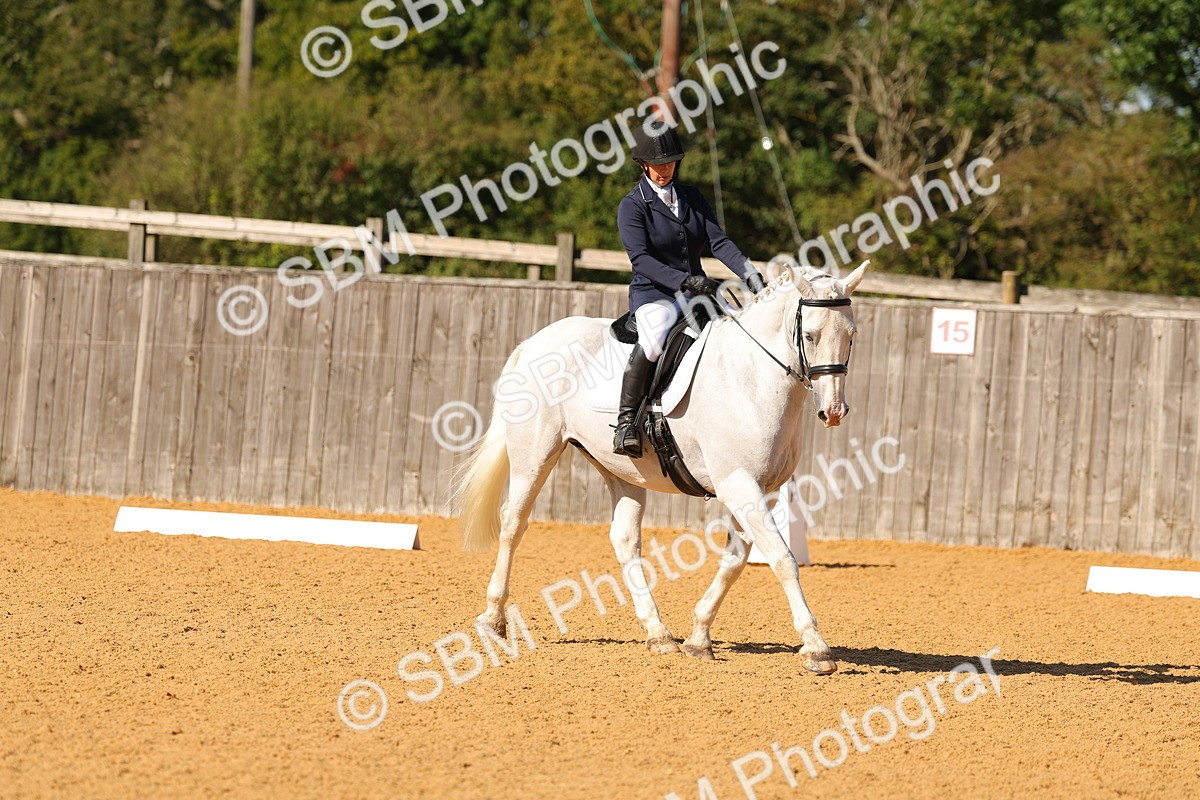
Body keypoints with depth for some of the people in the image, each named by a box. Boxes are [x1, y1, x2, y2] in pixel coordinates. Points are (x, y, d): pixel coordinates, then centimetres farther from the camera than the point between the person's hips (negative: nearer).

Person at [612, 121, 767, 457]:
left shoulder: (692, 198, 13)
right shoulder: (632, 206, -3)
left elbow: (719, 241, 3)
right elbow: (641, 259, -15)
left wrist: (750, 274, -14)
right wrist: (684, 281, -28)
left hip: (697, 292, 5)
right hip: (653, 294, -5)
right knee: (653, 339, -37)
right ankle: (626, 420, -29)